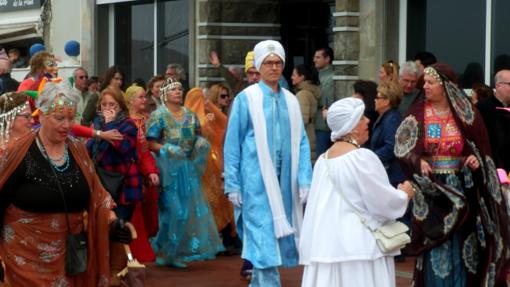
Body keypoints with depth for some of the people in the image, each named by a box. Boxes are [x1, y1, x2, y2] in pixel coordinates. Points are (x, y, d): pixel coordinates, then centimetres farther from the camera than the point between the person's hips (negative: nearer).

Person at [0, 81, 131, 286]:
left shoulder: (78, 150, 4)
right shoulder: (20, 153, -12)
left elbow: (96, 194, 9)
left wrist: (112, 222, -7)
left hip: (71, 251, 5)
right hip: (28, 254, -5)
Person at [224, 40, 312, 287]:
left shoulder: (290, 101, 10)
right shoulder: (246, 99, -3)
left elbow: (301, 143, 9)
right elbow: (232, 144, -2)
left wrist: (304, 181, 1)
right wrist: (232, 185, -5)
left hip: (283, 182, 5)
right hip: (256, 182, -5)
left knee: (279, 237, 9)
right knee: (264, 239, -8)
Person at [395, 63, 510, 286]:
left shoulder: (466, 113, -3)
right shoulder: (419, 112, -1)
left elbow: (482, 148, 4)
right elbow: (403, 146, -2)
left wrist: (476, 159, -17)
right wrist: (418, 161, -20)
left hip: (460, 188, -1)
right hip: (430, 186, 1)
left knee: (459, 241, 4)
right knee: (435, 244, 4)